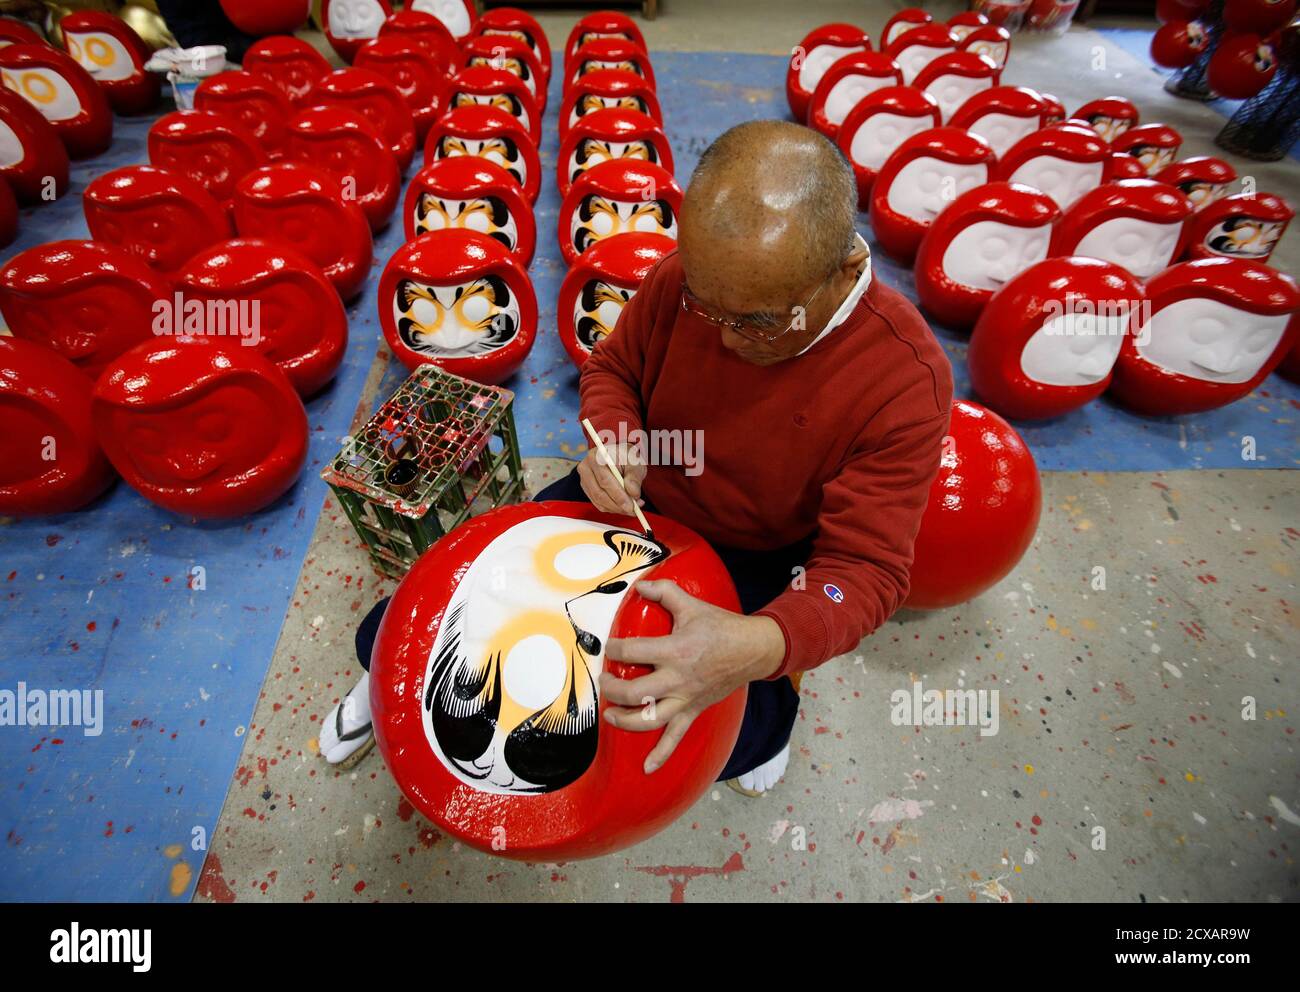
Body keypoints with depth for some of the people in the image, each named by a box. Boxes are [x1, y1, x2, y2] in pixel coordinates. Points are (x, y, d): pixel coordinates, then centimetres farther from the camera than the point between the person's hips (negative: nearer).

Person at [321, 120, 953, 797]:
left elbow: (866, 567, -26)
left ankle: (766, 711, 13)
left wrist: (756, 648, -46)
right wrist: (613, 439, -23)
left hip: (753, 561, -1)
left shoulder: (905, 381, -27)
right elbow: (612, 367, 1)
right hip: (634, 497, 3)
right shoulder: (687, 275, -18)